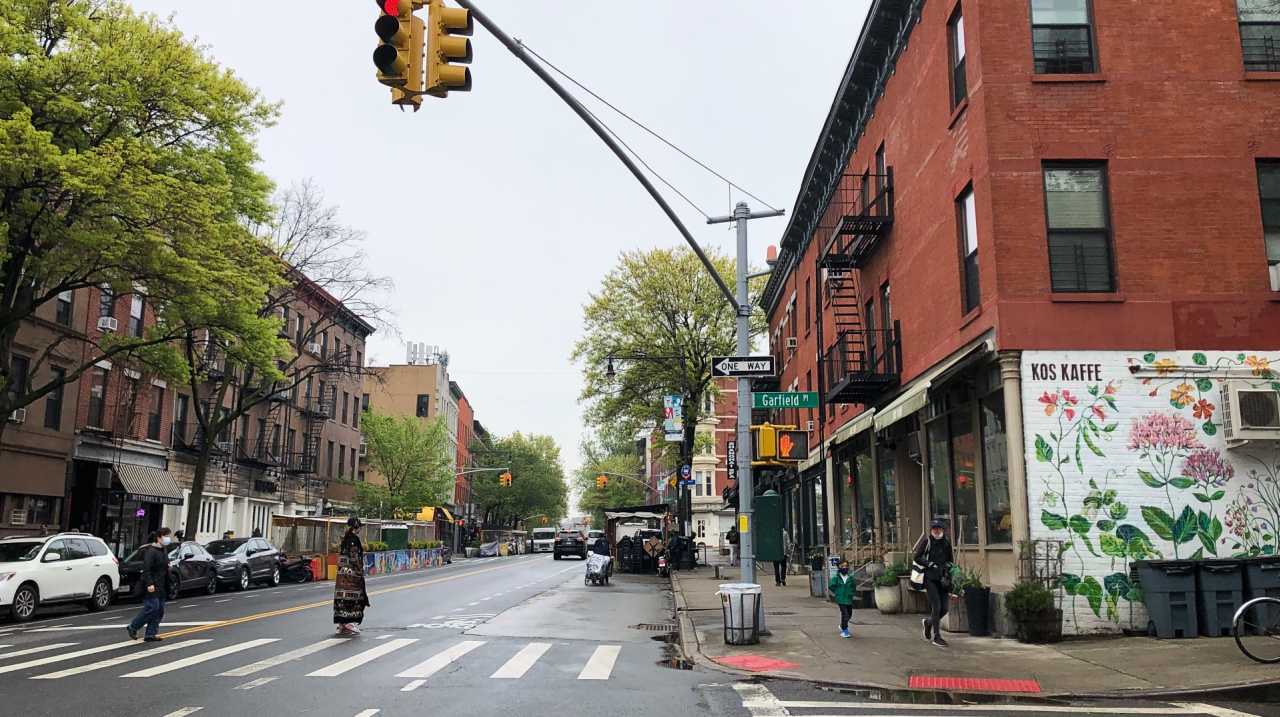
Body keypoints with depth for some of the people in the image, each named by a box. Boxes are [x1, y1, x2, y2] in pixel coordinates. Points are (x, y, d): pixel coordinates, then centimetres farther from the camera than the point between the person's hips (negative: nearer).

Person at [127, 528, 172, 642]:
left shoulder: (164, 550, 15)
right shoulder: (151, 551, -14)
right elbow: (146, 568, -21)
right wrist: (149, 584, -27)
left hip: (161, 586, 9)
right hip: (152, 586, -9)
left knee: (159, 611, 7)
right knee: (152, 607, -12)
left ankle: (151, 634, 11)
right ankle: (132, 627, 4)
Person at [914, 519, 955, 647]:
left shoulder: (946, 542, 11)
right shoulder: (927, 541, -3)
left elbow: (951, 559, 24)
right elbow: (916, 557, -3)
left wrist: (948, 566, 4)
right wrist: (930, 564, -11)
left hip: (943, 579, 5)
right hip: (930, 578, -5)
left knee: (944, 608, 4)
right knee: (936, 606, -10)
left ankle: (928, 622, 33)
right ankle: (936, 636, -1)